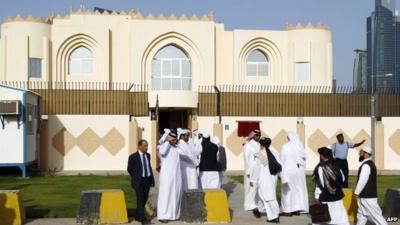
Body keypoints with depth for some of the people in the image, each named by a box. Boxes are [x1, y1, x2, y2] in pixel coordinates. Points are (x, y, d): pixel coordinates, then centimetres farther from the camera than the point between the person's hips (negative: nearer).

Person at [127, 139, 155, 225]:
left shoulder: (148, 155, 10)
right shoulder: (133, 157, -7)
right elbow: (129, 169, 2)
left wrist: (151, 179, 9)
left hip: (147, 180, 6)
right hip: (138, 181, -6)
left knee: (144, 199, 9)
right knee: (140, 199, -12)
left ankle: (137, 216, 22)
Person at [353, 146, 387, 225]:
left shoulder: (366, 165, -18)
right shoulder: (370, 163, 14)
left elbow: (362, 180, -22)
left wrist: (356, 193, -15)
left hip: (367, 197, -10)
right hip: (366, 195, 10)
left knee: (376, 215, -5)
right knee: (361, 215, 14)